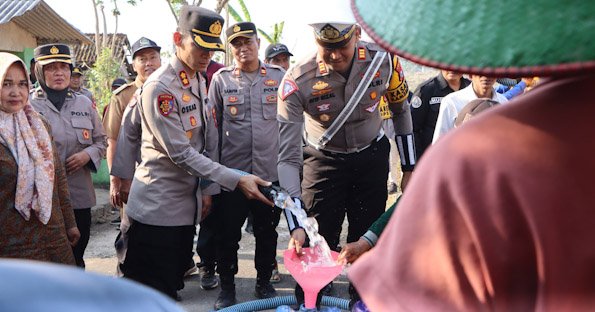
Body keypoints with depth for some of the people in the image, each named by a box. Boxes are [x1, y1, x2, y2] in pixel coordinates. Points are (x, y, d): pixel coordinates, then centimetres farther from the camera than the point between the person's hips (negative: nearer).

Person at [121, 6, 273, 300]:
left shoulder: (201, 82, 8)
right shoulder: (159, 87, -17)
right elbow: (181, 153, -20)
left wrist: (207, 188, 8)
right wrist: (236, 179, -21)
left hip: (187, 204, 8)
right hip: (157, 207, -7)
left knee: (172, 286, 17)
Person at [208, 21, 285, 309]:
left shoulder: (278, 76, 7)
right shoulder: (221, 80, 5)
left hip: (271, 171, 1)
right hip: (231, 172, -1)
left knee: (267, 232, 11)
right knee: (228, 233, 5)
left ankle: (264, 282, 28)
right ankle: (227, 287, 21)